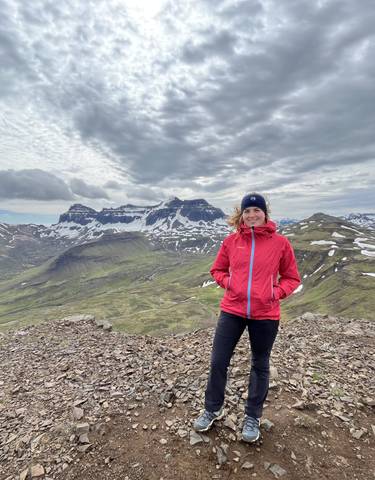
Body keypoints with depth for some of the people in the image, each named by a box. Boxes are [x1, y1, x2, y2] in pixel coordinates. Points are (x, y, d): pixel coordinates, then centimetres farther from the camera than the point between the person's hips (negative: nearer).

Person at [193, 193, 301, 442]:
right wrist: (228, 283, -7)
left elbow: (292, 278, 4)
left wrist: (276, 293, -12)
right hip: (232, 310, 1)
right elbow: (217, 270, 12)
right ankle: (213, 409, 35)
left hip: (265, 314, -1)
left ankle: (253, 417, 40)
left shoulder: (280, 242, -5)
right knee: (218, 362, 8)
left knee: (260, 366, 16)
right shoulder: (231, 241, 0)